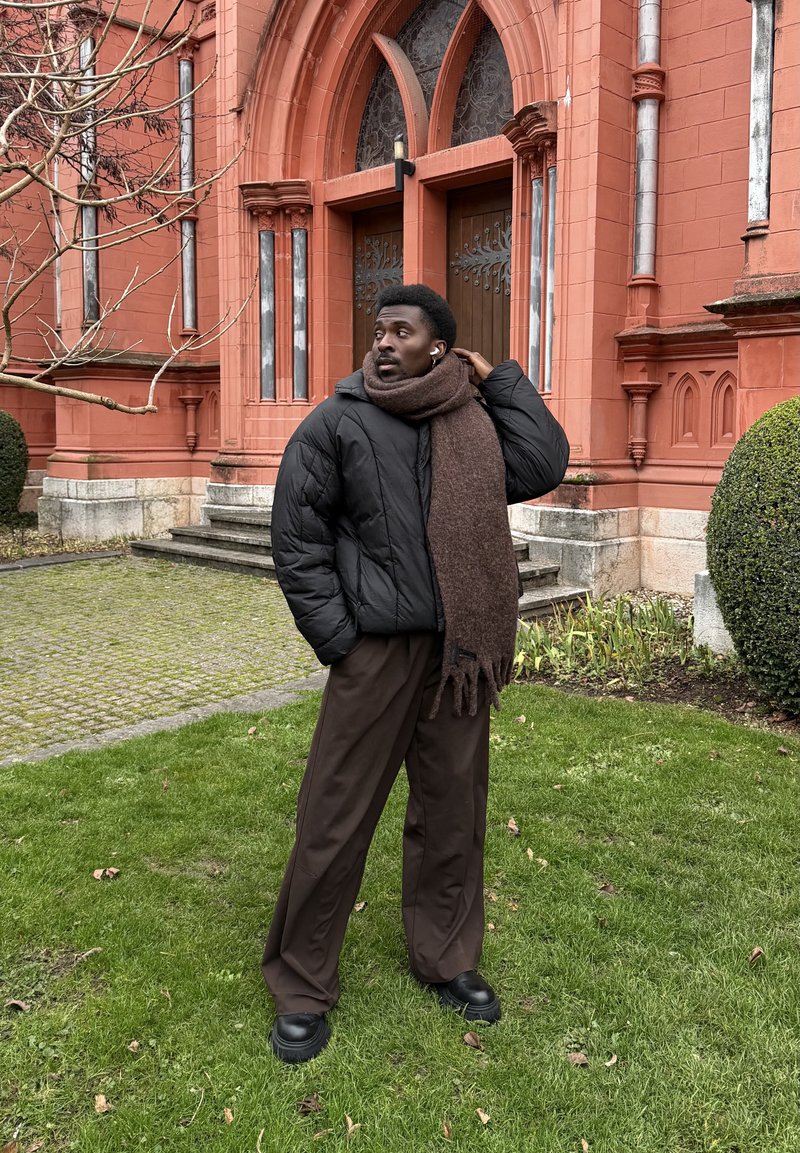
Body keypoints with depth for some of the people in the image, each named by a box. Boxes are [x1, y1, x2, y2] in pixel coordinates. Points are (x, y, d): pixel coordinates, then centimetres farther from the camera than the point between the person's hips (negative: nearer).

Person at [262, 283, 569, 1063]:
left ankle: (446, 960, 34)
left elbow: (543, 465, -5)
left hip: (460, 652, 4)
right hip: (376, 649, -4)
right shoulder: (336, 424, -4)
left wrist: (499, 378, 1)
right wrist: (338, 640, -9)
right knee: (334, 823, 2)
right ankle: (301, 988, 19)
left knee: (453, 813, 15)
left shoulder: (471, 424, 8)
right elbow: (296, 542, -4)